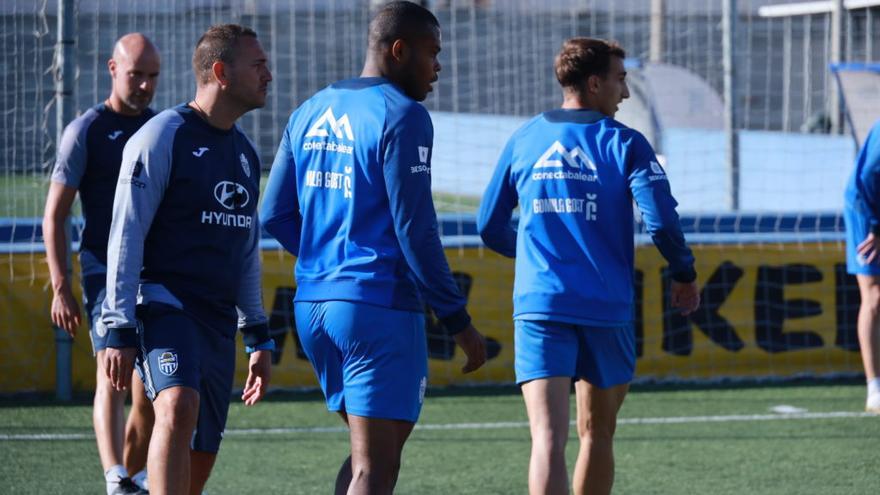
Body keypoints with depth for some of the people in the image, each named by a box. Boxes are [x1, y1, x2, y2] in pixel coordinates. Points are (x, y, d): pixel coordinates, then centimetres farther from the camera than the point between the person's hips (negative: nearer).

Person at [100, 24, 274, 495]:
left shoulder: (244, 152, 18)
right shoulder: (162, 137, -6)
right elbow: (125, 236, -10)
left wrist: (258, 336, 24)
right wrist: (120, 331, -15)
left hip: (219, 323, 8)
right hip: (163, 305, -8)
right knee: (179, 408, -32)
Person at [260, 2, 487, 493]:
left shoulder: (311, 112, 13)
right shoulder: (402, 117, -10)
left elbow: (275, 215, 16)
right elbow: (415, 230, -14)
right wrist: (459, 321, -9)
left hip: (313, 305, 8)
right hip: (380, 306, -8)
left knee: (371, 451, 19)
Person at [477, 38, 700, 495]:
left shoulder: (523, 141, 9)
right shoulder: (624, 144, -1)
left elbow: (489, 226, 15)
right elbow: (661, 221, -11)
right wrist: (684, 275, 8)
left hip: (538, 305, 1)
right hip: (605, 310, -1)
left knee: (548, 438, -11)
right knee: (596, 435, 17)